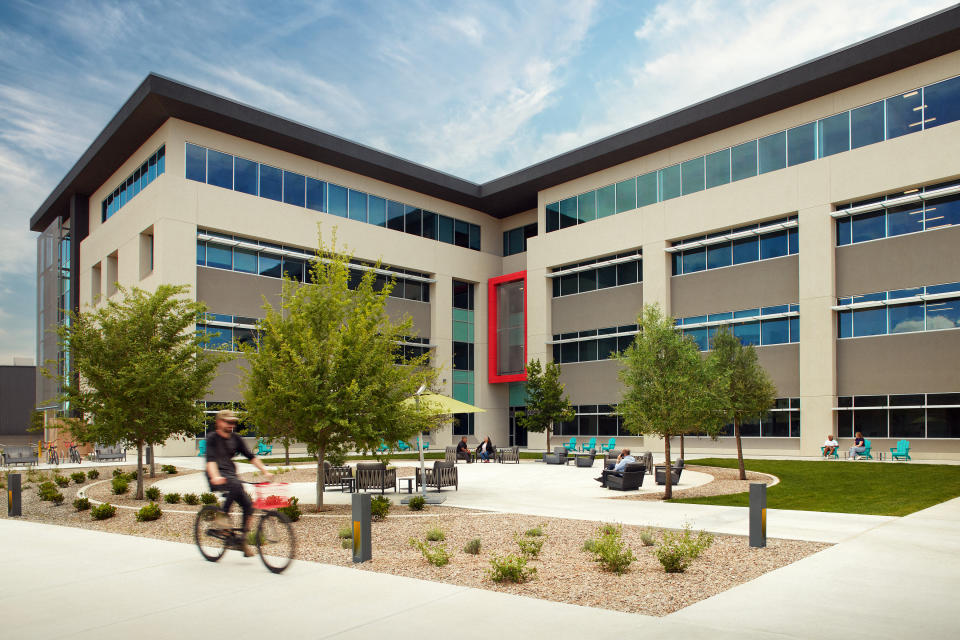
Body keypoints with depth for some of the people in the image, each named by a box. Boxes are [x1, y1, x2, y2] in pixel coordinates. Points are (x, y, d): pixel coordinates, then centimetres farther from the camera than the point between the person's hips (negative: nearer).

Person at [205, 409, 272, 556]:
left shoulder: (235, 439, 12)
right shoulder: (212, 438, -3)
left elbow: (250, 456, 10)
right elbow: (211, 460, -19)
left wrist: (265, 471, -2)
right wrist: (215, 477, -37)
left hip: (231, 476, 5)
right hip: (217, 478, -5)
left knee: (248, 505, -9)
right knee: (236, 485, -36)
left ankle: (244, 541, 3)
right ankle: (223, 515, -15)